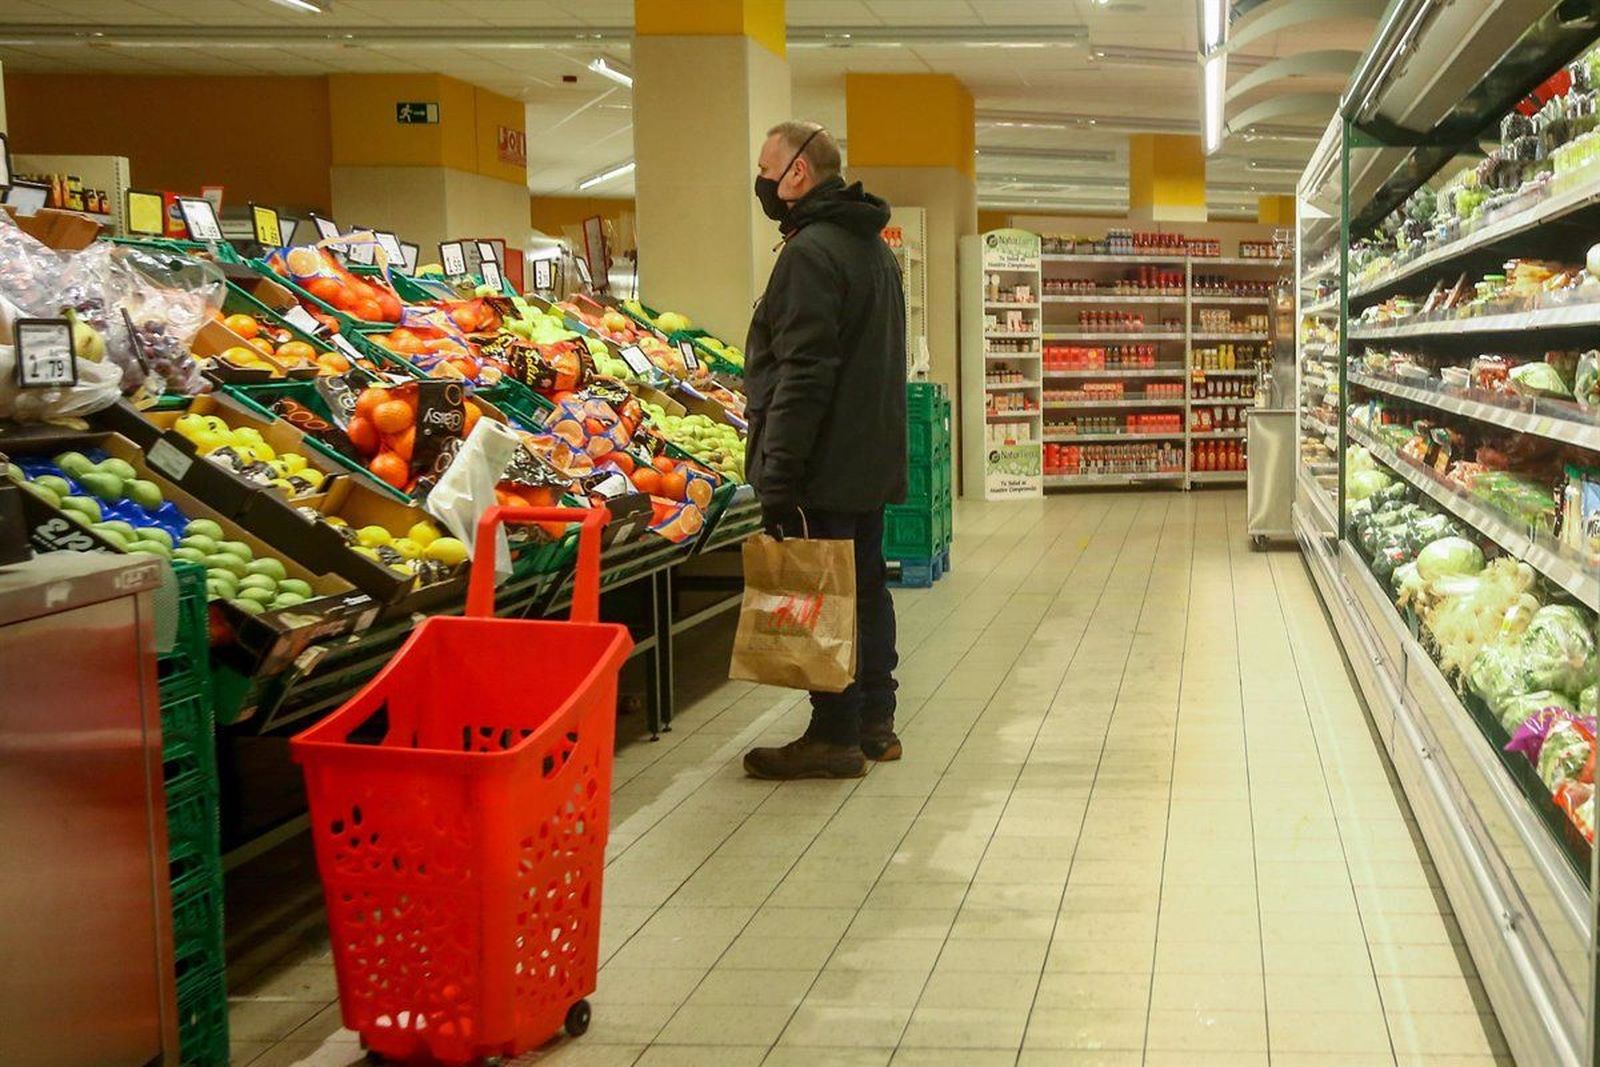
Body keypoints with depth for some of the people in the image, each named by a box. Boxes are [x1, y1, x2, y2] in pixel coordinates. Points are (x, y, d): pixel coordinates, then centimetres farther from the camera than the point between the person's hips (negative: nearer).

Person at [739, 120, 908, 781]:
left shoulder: (812, 252, -16)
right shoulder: (874, 248, 17)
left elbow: (802, 374, -23)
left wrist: (778, 477, -22)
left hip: (827, 470, -10)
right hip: (873, 464, 10)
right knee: (866, 588, 15)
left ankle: (835, 737, 2)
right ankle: (875, 723, 22)